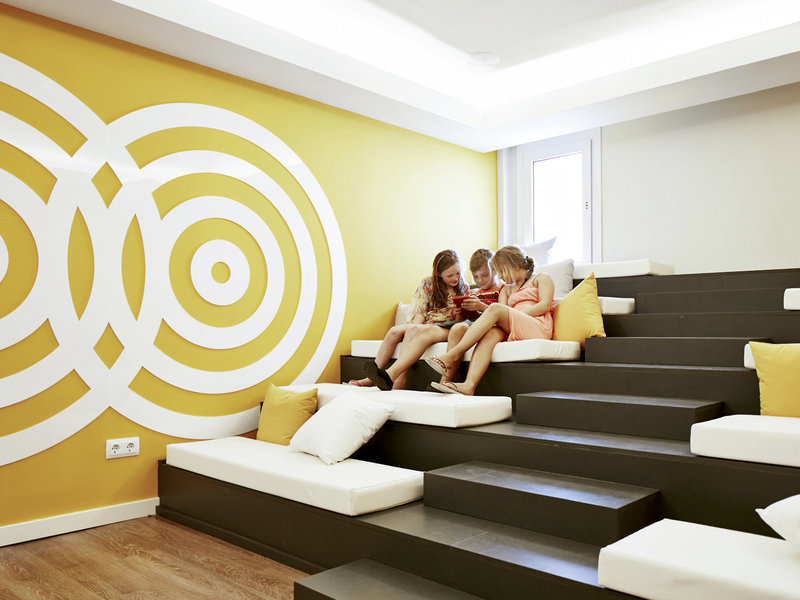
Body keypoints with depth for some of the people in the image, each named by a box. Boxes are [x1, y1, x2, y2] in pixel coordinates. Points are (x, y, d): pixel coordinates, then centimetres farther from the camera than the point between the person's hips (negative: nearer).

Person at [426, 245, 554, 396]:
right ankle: (469, 385, -51)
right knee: (492, 332, -30)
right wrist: (480, 307, -8)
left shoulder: (541, 278, 18)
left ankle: (452, 356, -33)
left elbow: (545, 305, -1)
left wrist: (515, 316, -9)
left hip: (539, 328, -4)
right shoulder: (506, 289, 33)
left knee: (495, 309, -25)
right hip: (513, 332, 4)